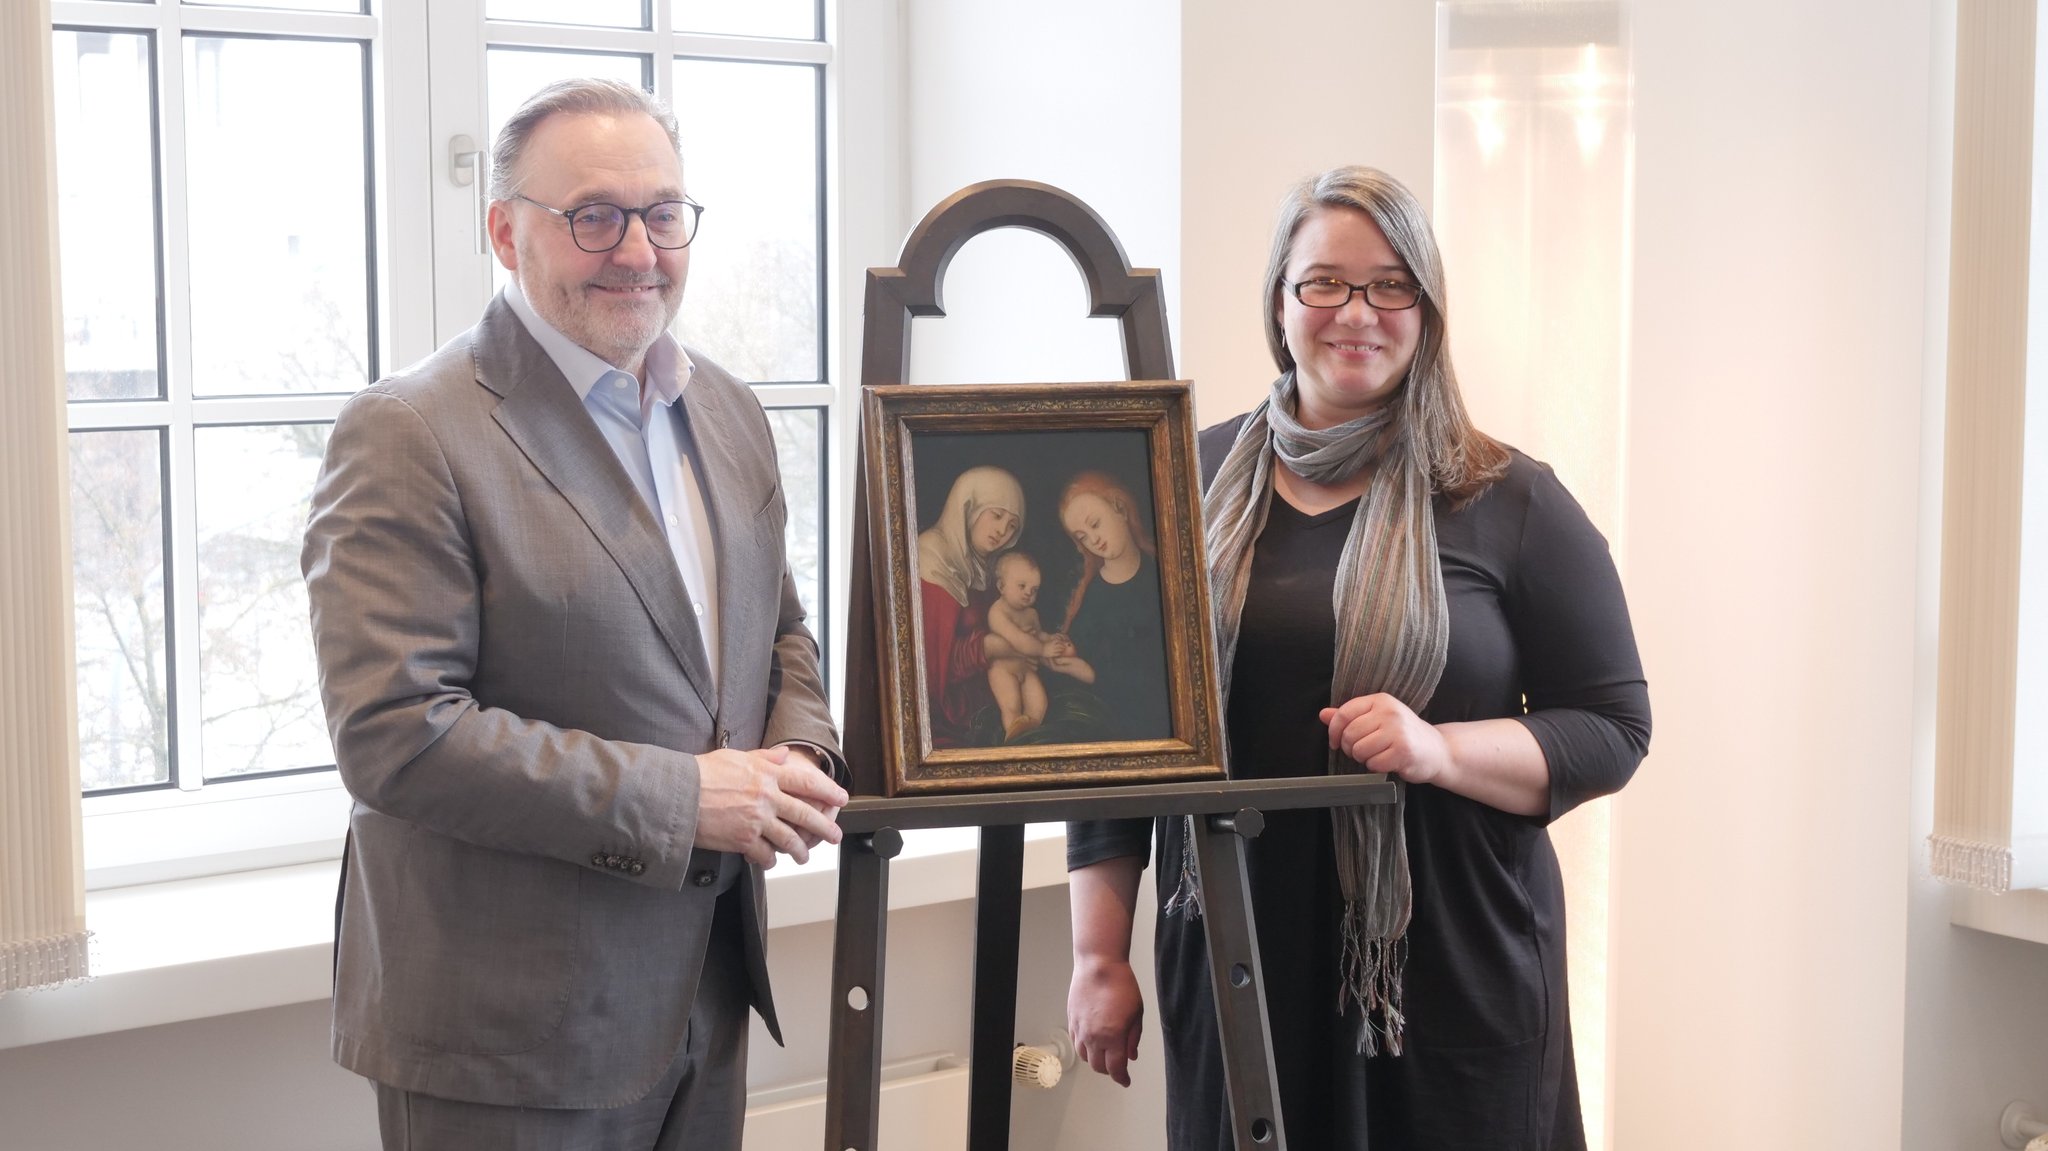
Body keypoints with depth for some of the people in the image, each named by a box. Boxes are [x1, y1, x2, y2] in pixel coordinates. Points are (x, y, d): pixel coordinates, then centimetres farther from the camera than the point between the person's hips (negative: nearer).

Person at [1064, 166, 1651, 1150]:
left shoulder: (1509, 503, 1)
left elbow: (1614, 729, 0)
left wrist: (1441, 750, -17)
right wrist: (1098, 956, 6)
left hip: (1453, 972, -1)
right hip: (1233, 969, 2)